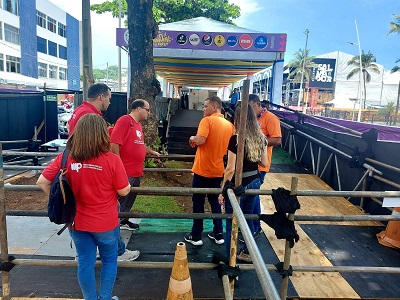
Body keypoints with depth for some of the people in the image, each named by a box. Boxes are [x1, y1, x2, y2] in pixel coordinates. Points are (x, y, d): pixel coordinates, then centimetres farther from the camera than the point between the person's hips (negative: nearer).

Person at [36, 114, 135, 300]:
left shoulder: (64, 158, -11)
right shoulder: (112, 160, -21)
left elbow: (42, 182, -4)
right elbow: (123, 191, -13)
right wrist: (128, 185, 8)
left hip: (77, 222, 3)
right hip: (106, 223, -3)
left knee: (85, 262, 19)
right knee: (109, 261, 20)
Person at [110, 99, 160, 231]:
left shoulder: (138, 124, 15)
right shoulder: (124, 120, -14)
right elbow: (114, 144, -21)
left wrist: (152, 151, 35)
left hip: (136, 172, 9)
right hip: (125, 172, -9)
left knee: (130, 200, 20)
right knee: (120, 201, 1)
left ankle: (124, 221, 35)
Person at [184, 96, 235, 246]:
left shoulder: (207, 120, -14)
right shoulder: (229, 124, 5)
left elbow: (200, 140, -26)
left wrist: (192, 139, -6)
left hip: (203, 170, -6)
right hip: (218, 170, 6)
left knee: (198, 202, 8)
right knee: (214, 201, 20)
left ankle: (196, 236, 18)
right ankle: (218, 234, 25)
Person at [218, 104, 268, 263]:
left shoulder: (236, 139, -19)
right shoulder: (260, 137, 0)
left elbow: (230, 169, -19)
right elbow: (264, 162, 7)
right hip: (254, 182, 7)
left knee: (232, 224, 9)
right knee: (248, 218, 23)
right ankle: (248, 253, 38)